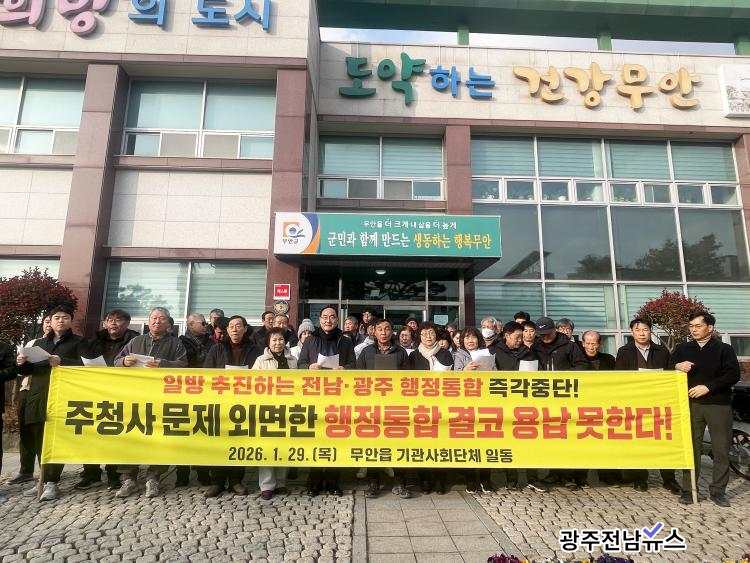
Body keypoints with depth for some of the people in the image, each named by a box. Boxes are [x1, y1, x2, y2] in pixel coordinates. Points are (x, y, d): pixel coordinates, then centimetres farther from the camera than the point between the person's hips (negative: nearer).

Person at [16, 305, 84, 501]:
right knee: (40, 441, 5)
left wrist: (62, 362, -19)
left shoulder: (78, 342, 7)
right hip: (38, 397, 5)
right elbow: (29, 370, 21)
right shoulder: (39, 343, 22)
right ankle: (44, 479, 17)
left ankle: (51, 483, -4)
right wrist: (21, 363, 0)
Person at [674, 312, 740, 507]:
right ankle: (688, 490, 11)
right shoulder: (682, 349, 9)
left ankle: (718, 491, 16)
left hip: (719, 405, -1)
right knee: (691, 448, 4)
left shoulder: (724, 349, 4)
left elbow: (733, 375, -6)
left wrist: (708, 387, -16)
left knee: (721, 449, 3)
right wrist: (677, 367, -12)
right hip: (691, 404, 1)